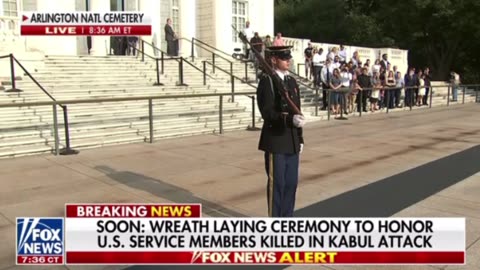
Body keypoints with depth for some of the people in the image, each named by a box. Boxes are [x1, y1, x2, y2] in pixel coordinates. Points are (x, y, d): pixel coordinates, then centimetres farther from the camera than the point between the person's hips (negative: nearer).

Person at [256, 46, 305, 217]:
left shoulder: (292, 81, 14)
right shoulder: (267, 81, -9)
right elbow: (267, 113, -18)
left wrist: (300, 138, 16)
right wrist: (290, 119, -32)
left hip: (292, 142, 7)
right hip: (275, 142, -7)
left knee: (291, 183, 12)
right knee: (277, 184, 1)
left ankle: (287, 219, 26)